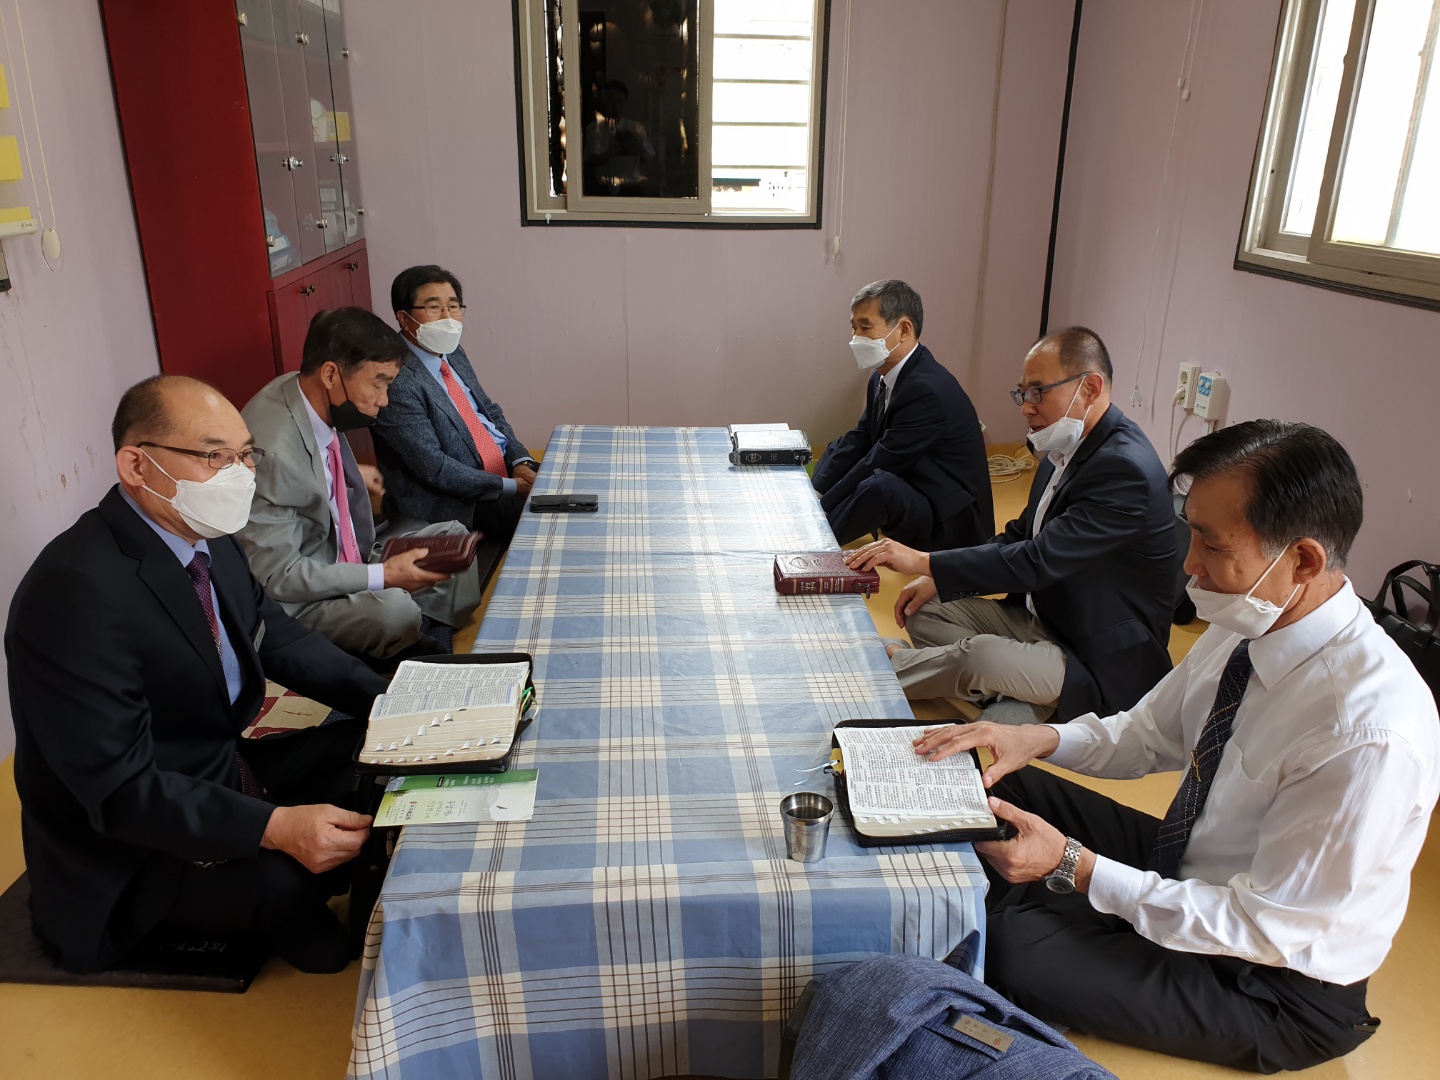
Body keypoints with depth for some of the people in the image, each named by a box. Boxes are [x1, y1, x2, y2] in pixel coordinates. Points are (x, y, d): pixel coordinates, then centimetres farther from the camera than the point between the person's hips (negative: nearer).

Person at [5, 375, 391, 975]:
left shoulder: (204, 537, -3)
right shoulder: (76, 590, -29)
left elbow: (274, 635, 8)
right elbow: (118, 789, -29)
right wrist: (275, 828, -37)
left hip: (228, 770, 8)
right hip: (128, 857, -8)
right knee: (286, 879, -30)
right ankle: (294, 920, 3)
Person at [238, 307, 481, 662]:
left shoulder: (306, 393, -6)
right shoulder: (272, 452, -31)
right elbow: (276, 577, -26)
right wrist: (383, 575, -25)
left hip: (344, 552, 10)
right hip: (291, 601, -9)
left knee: (454, 538, 3)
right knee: (393, 608, -33)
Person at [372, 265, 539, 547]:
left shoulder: (454, 354, 11)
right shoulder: (397, 382, -18)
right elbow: (434, 468, -20)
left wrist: (521, 461, -2)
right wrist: (509, 487, -17)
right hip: (457, 503, -9)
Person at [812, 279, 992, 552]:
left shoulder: (929, 390, -25)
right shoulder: (883, 377, 2)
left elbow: (879, 463, -24)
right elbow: (856, 443, 2)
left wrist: (821, 507, -17)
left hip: (947, 525, -9)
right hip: (910, 494, 9)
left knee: (880, 484, -33)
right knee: (840, 451, 9)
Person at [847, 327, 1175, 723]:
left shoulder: (1125, 469, -26)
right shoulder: (1067, 449, 4)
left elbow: (1039, 560, -31)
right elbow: (1021, 535, 12)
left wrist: (924, 562, -27)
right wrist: (938, 578, -1)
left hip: (1101, 663, -9)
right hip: (1041, 619, 9)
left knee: (980, 655, -32)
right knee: (925, 612, -1)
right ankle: (1020, 699, -12)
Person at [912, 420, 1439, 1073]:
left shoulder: (1373, 731, -33)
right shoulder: (1247, 623, -10)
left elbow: (1270, 928, -26)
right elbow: (1145, 736, 5)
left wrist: (1072, 865, -28)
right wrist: (1040, 739, -14)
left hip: (1277, 978, -7)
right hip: (1186, 864, 8)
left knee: (1016, 947, -25)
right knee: (1002, 785, 0)